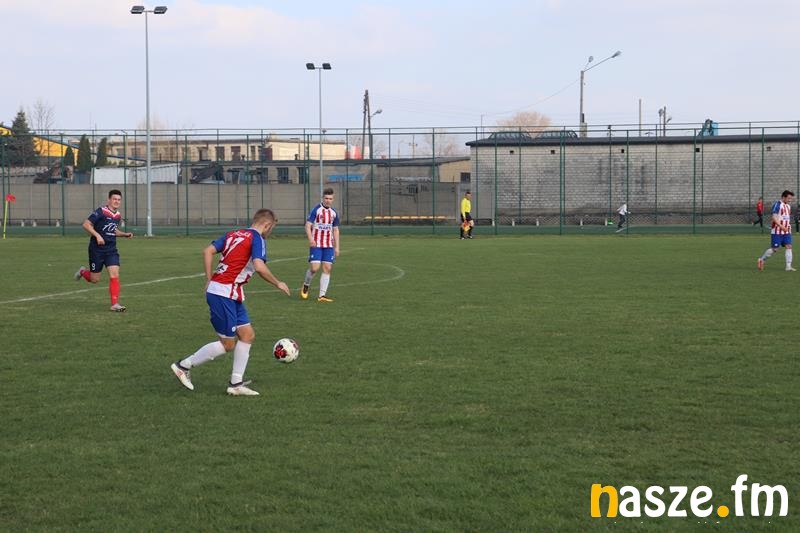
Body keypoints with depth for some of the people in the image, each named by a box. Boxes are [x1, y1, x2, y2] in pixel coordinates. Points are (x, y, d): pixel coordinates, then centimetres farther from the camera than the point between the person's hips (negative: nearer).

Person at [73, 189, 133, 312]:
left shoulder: (118, 215, 9)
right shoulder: (101, 211, -14)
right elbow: (86, 224, -18)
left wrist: (125, 234, 9)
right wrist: (97, 235, -27)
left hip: (111, 250, 5)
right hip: (97, 249, -5)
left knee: (114, 276, -11)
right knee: (94, 279, 5)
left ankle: (115, 304, -8)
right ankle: (83, 272, 39)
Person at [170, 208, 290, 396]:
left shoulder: (233, 234, 15)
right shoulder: (257, 239, -8)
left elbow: (208, 251, 9)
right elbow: (259, 267, -23)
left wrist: (209, 280, 12)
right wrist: (278, 284, -9)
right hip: (224, 294, -9)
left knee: (247, 335, 12)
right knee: (228, 344, 1)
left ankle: (236, 384, 13)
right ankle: (183, 366, 9)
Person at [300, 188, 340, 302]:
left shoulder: (334, 213, 10)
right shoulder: (316, 210, -5)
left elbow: (335, 230, 17)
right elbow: (308, 226, -8)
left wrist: (337, 247, 12)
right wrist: (310, 239, -23)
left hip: (329, 245, 5)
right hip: (316, 244, -5)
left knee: (327, 268, -3)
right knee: (314, 268, -12)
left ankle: (322, 295, 1)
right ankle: (306, 285, 17)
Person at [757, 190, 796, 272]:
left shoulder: (788, 206, 14)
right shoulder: (777, 205, -12)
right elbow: (774, 218, -19)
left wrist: (789, 227, 17)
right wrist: (782, 227, -26)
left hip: (786, 231, 7)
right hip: (777, 232, -7)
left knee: (789, 247, -5)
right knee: (774, 249, -3)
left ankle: (788, 267, -6)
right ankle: (761, 260, 18)